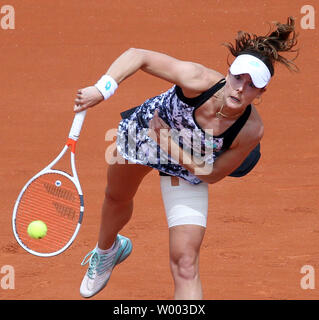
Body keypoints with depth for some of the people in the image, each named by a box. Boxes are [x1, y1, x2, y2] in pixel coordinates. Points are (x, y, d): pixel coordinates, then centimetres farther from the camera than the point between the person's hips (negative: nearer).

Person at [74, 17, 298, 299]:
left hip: (187, 173, -1)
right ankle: (106, 250, 69)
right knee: (117, 199, 33)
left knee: (185, 263, -16)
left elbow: (212, 174, -22)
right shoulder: (198, 80, -41)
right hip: (140, 133, 1)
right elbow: (138, 56, -31)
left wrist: (171, 146, -33)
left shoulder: (251, 131, -36)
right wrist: (102, 90, -44)